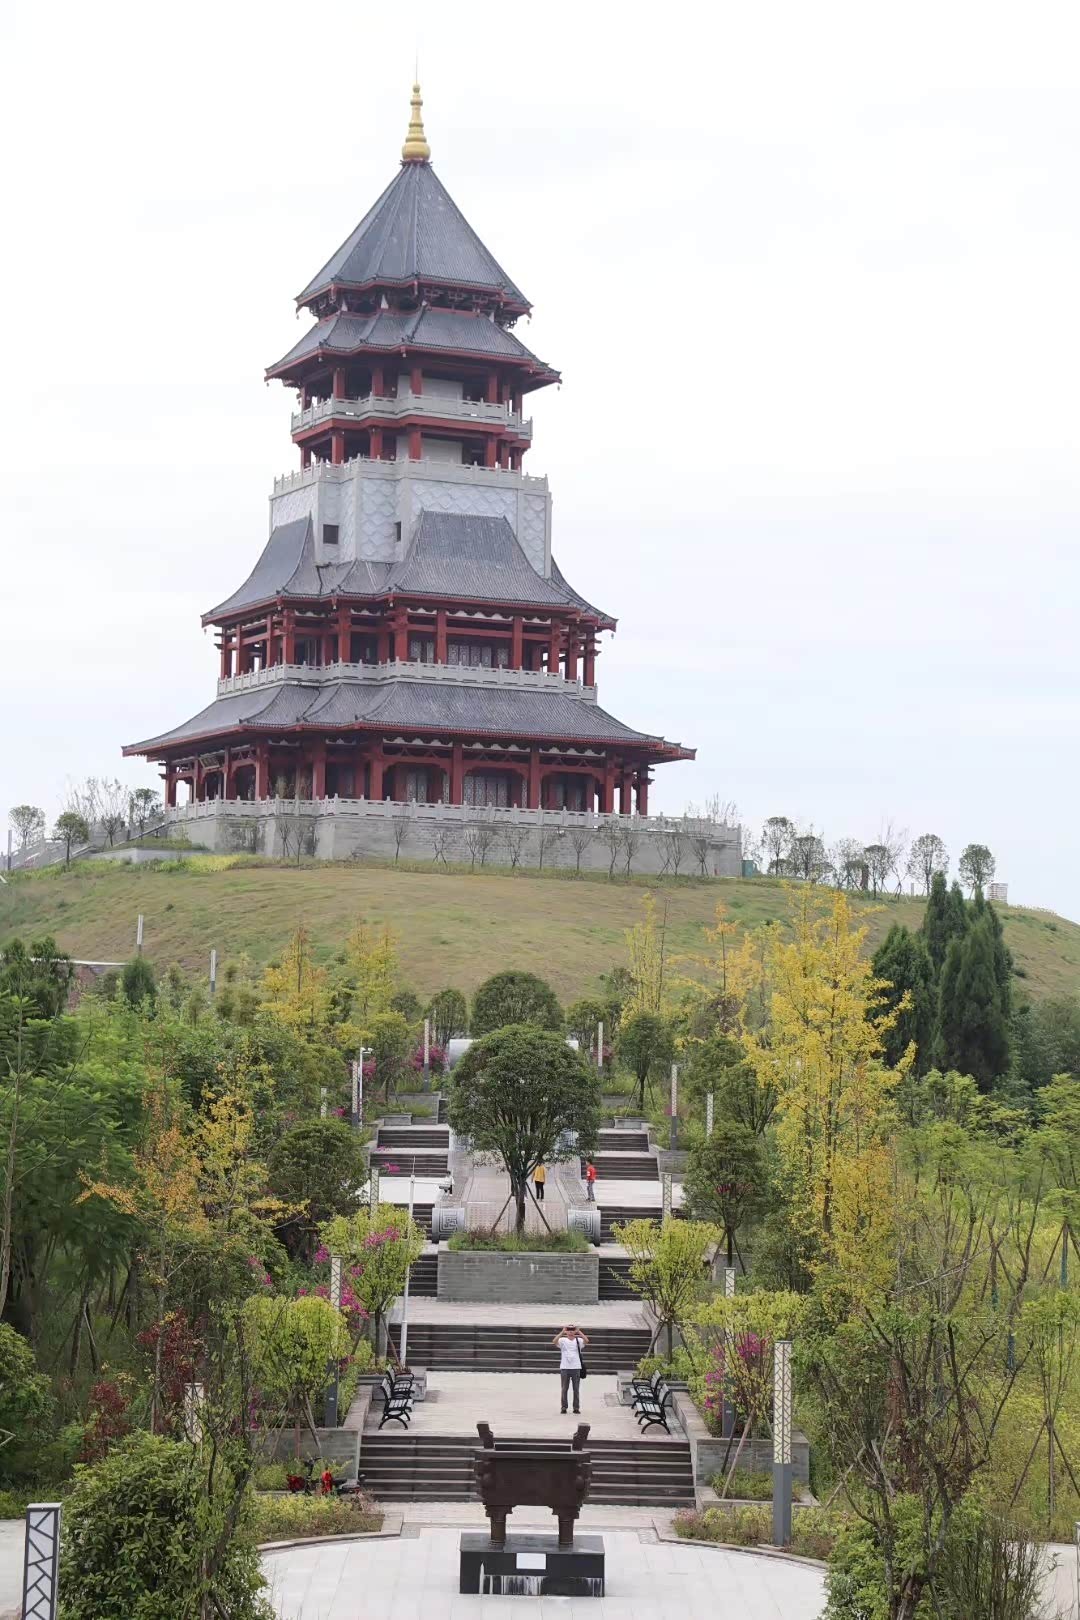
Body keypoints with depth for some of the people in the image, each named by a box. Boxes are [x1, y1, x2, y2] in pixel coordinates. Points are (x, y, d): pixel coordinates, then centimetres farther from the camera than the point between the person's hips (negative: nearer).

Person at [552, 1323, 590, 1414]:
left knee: (576, 1389, 3)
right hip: (564, 1368, -1)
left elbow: (586, 1341, -15)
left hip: (576, 1368, 1)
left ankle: (576, 1407, 8)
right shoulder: (563, 1340, 2)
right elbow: (554, 1341, -17)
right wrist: (562, 1332, -23)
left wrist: (579, 1332, -20)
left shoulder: (578, 1340, 4)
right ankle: (563, 1407, 8)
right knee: (564, 1389, 4)